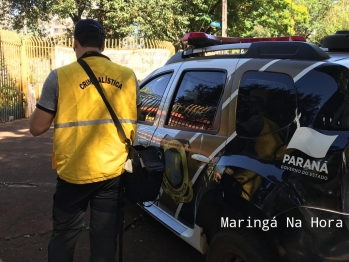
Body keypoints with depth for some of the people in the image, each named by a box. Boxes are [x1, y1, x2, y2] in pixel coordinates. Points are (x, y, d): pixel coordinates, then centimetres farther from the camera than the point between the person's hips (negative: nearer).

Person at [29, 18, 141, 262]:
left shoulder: (60, 77, -9)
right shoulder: (128, 76, 1)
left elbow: (37, 128, -5)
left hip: (74, 172, -2)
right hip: (114, 171, 3)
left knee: (64, 234, 18)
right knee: (105, 236, 15)